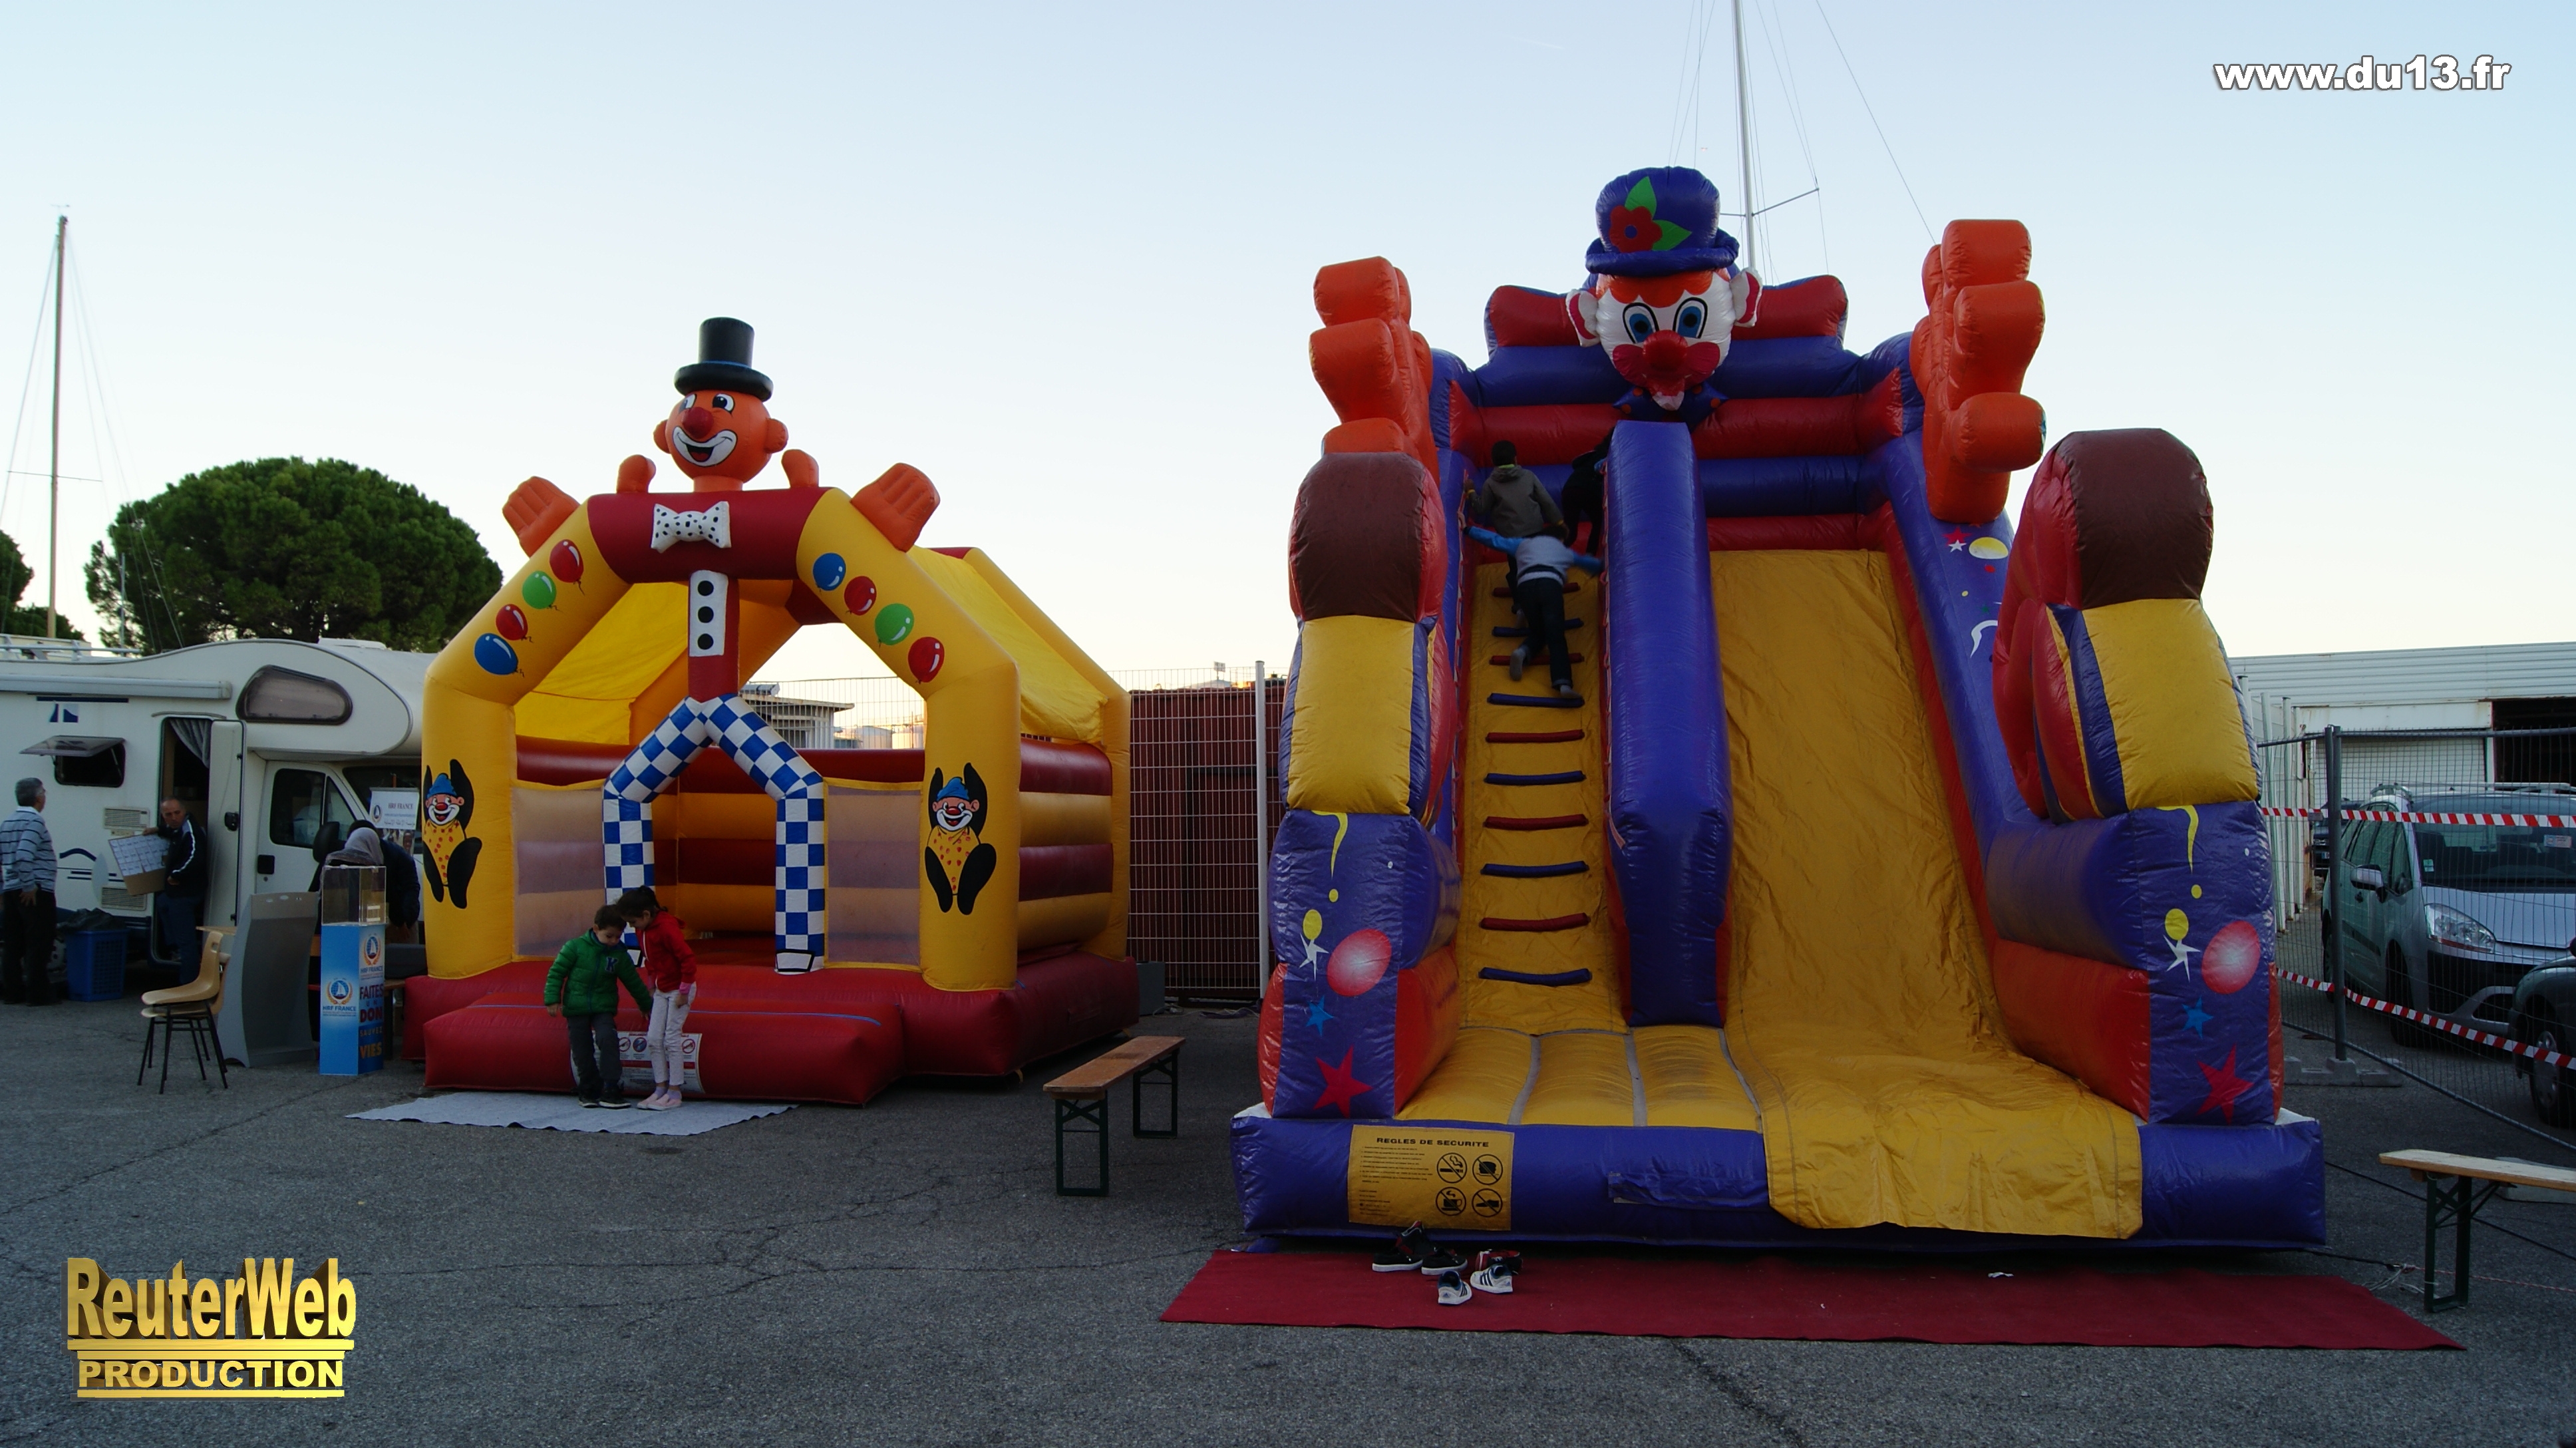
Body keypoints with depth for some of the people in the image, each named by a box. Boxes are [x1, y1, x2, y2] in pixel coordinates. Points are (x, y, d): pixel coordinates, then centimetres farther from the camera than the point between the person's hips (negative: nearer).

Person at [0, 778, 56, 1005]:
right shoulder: (35, 821, -12)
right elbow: (24, 855, -23)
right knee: (38, 944, -4)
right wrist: (29, 886, -18)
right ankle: (37, 994, -3)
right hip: (36, 893, -8)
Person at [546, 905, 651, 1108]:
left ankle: (610, 1089, -17)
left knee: (608, 1039, -20)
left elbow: (633, 982, 11)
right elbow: (556, 972, -1)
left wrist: (646, 1005, 18)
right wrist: (552, 999, -6)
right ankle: (589, 1090, 17)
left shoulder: (620, 955, 0)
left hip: (603, 1008, 1)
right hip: (576, 1008, -1)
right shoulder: (575, 947, -7)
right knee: (582, 1050, 3)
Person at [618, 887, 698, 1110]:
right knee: (653, 1039, 5)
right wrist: (651, 987, 15)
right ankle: (660, 1089, 13)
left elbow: (688, 959, -25)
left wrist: (684, 992, -20)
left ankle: (674, 1093, 1)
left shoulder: (667, 928, -24)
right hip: (661, 990, 9)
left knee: (671, 1039, -6)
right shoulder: (642, 931, 4)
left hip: (679, 989, -9)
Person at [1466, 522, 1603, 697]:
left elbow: (1495, 539, 35)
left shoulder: (1524, 543, 34)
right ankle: (1563, 682, -34)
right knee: (1556, 637, -12)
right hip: (1551, 583, -1)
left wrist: (1468, 530, 45)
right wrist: (1602, 565, 72)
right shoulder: (1566, 551, 35)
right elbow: (1590, 562, 49)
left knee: (1537, 633, 16)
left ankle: (1523, 652, -19)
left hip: (1525, 585, 1)